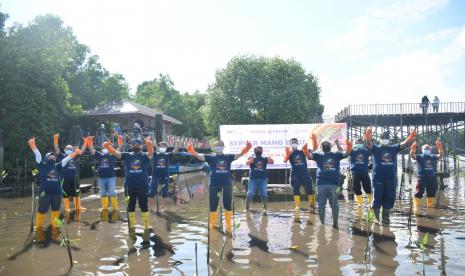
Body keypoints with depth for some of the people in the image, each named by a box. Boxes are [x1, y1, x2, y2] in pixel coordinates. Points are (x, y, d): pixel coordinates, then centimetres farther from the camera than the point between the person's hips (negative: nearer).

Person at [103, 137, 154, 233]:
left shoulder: (145, 155, 1)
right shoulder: (126, 155, 6)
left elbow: (151, 153, -21)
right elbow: (115, 152, -6)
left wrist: (150, 145, -43)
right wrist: (108, 146, -27)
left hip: (143, 186, -2)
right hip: (130, 186, 2)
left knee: (144, 206, 7)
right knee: (131, 206, 12)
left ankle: (147, 226, 17)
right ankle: (132, 226, 25)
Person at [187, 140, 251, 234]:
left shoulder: (228, 157, 9)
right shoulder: (210, 157, 5)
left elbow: (240, 154, -1)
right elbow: (199, 156, -7)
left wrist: (246, 149, -20)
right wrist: (192, 151, -26)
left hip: (227, 183, 1)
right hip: (214, 184, -1)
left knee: (228, 205, 7)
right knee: (213, 205, 6)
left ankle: (229, 227, 18)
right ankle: (212, 226, 20)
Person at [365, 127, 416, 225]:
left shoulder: (394, 148, 10)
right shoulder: (376, 148, 1)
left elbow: (403, 144, -4)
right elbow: (369, 144, -18)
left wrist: (410, 138, -25)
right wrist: (368, 138, -41)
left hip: (391, 178, 3)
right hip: (378, 178, -3)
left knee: (389, 198, 9)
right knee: (378, 197, 0)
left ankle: (385, 217, 22)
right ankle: (375, 216, 15)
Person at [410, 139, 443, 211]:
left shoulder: (433, 157, 10)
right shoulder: (419, 156, 2)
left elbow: (440, 155, -8)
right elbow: (412, 155, -17)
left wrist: (439, 148, -28)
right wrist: (412, 149, -39)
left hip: (432, 178, 4)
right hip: (421, 178, -4)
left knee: (431, 194, 13)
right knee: (419, 193, -8)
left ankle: (430, 207, 27)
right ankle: (416, 207, -6)